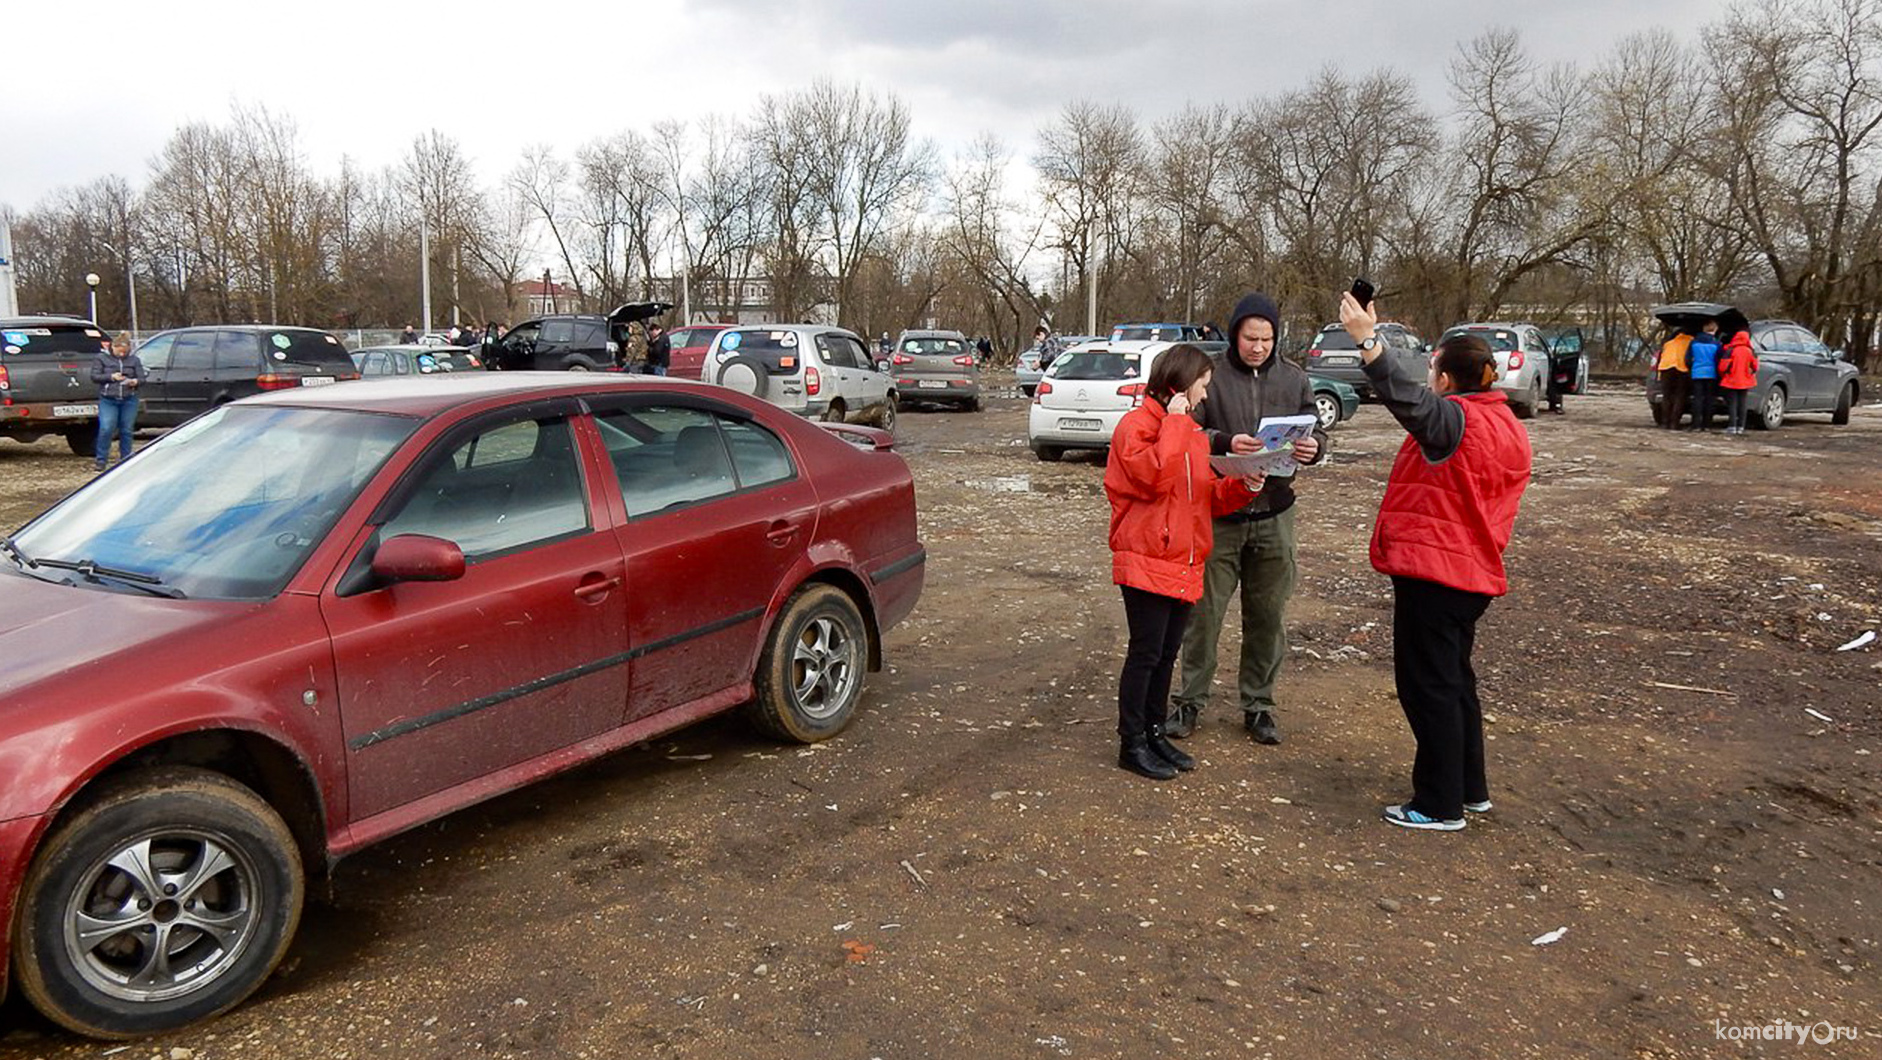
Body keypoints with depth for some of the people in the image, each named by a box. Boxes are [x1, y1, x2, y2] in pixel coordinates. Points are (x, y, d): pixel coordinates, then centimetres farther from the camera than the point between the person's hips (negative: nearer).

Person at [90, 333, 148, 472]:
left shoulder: (134, 360, 9)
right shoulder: (101, 358, 5)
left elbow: (142, 378, 9)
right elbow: (94, 376, 1)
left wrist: (135, 382, -15)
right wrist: (111, 377, -14)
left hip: (129, 401, 2)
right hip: (108, 400, -2)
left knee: (126, 430, 5)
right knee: (106, 429, -11)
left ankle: (126, 460, 16)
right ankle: (100, 460, 0)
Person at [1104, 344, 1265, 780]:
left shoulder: (1192, 431, 17)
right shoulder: (1137, 425, -9)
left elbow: (1208, 496, 19)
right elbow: (1156, 477, -25)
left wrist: (1243, 486, 1)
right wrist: (1174, 422, -17)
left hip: (1185, 564, 8)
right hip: (1146, 562, -8)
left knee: (1166, 655, 14)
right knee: (1146, 653, -3)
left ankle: (1154, 732, 25)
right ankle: (1132, 743, 7)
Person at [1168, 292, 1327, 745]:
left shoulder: (1295, 379, 6)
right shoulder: (1210, 374, -4)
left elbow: (1315, 432, 9)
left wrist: (1313, 447, -15)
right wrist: (1224, 443, -28)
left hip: (1274, 516, 3)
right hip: (1218, 515, -3)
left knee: (1268, 618, 10)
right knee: (1204, 612, 4)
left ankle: (1258, 704, 24)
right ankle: (1190, 700, 19)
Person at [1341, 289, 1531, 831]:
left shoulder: (1454, 419, -17)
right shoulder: (1509, 427, 12)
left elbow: (1410, 401, -38)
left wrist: (1367, 340, -45)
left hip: (1431, 570, -10)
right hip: (1474, 570, 10)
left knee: (1428, 685, 0)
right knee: (1455, 678, 21)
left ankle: (1440, 805, 8)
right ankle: (1471, 789, 31)